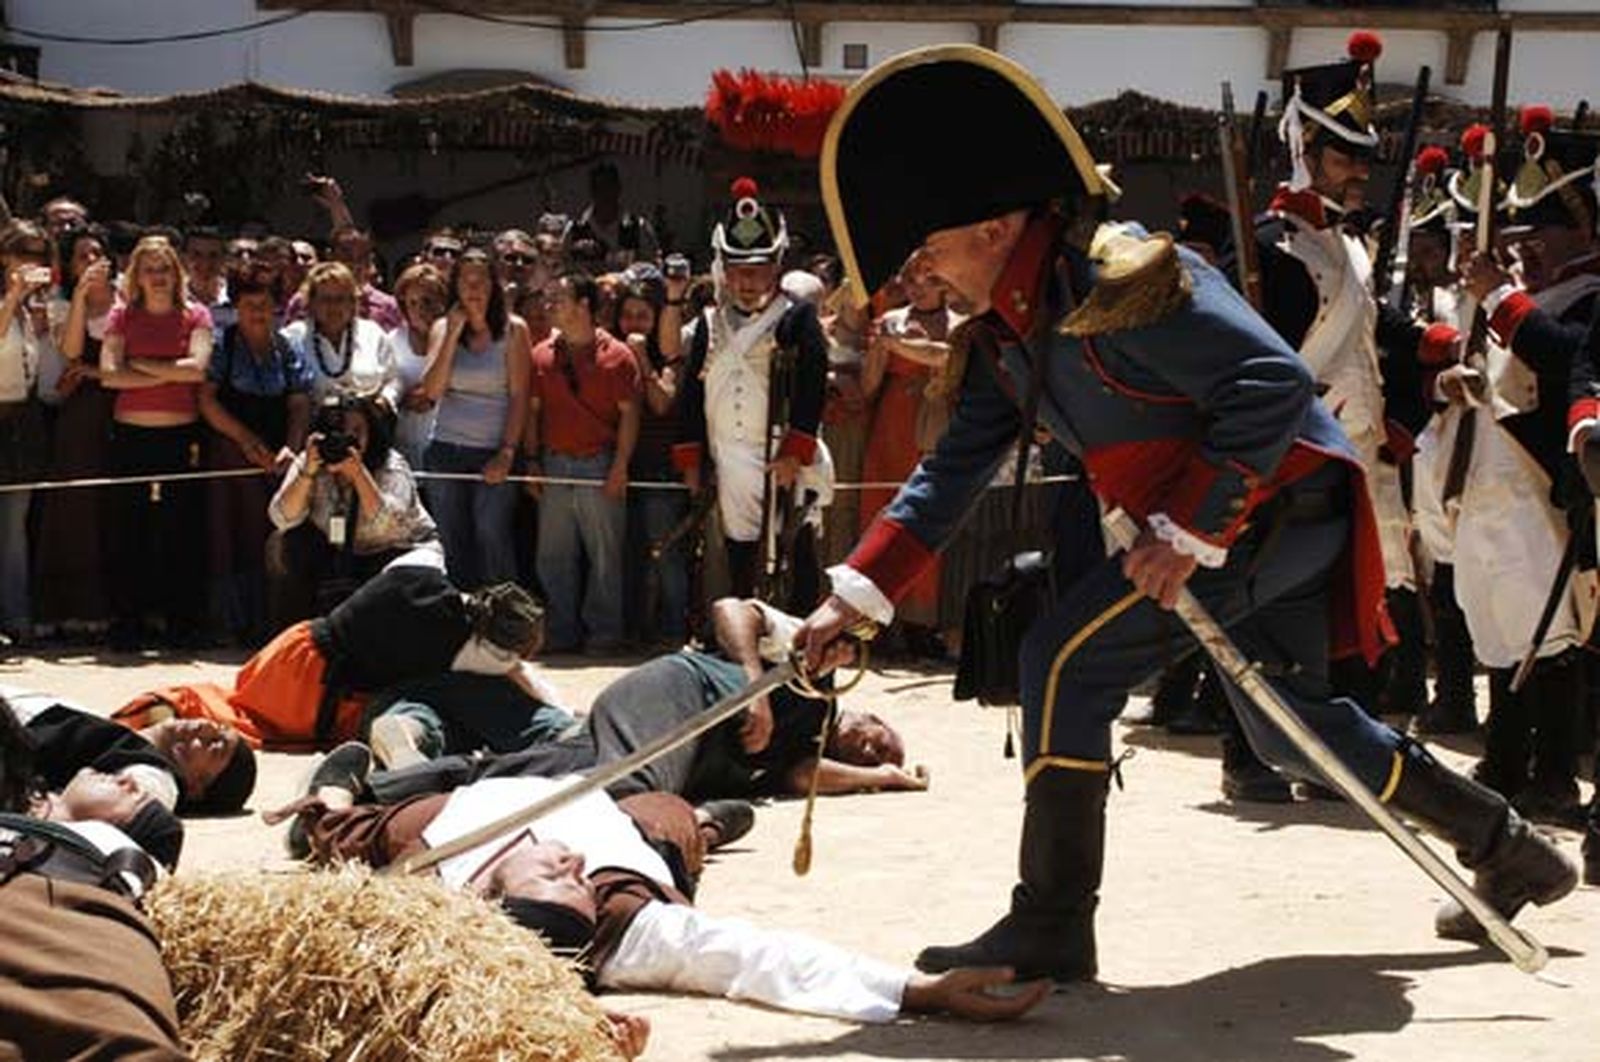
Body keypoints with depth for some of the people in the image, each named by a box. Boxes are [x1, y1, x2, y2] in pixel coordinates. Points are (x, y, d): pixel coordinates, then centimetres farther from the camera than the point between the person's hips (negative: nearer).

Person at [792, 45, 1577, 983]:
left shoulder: (1122, 277, -23)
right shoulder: (1014, 332, 6)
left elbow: (1275, 385, -28)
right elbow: (953, 474, 7)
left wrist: (1188, 527, -31)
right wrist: (858, 595, -1)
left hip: (1281, 506, -10)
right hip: (1222, 523, 10)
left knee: (1067, 658, -17)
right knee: (1293, 727, 20)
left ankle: (1051, 931, -12)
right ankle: (1511, 852, 36)